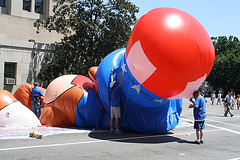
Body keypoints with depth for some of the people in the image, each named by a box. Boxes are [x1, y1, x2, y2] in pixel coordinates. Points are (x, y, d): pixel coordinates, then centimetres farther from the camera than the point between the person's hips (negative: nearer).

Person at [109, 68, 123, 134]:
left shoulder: (112, 89, 4)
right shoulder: (116, 89, -16)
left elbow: (111, 80, 14)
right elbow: (121, 83, -19)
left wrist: (112, 73, 22)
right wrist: (120, 75, -12)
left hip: (112, 106, 8)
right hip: (116, 106, -8)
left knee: (112, 118, 8)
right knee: (117, 118, -4)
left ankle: (111, 129, 11)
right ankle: (117, 130, -4)